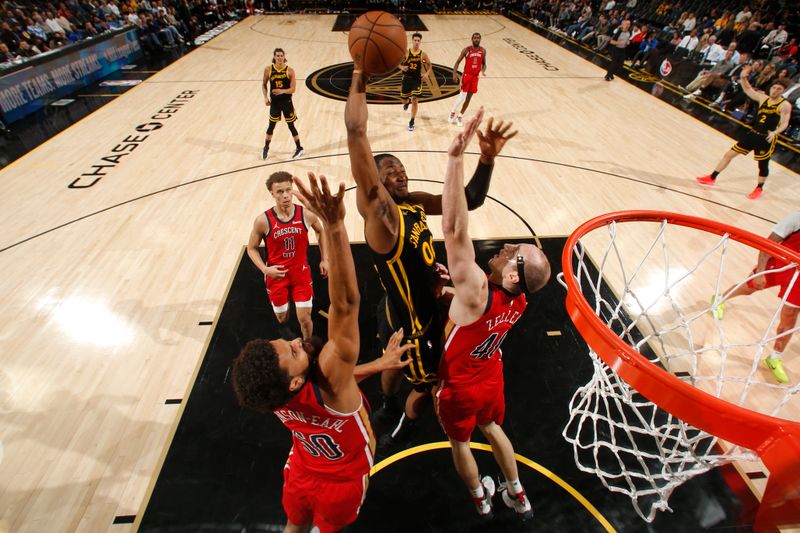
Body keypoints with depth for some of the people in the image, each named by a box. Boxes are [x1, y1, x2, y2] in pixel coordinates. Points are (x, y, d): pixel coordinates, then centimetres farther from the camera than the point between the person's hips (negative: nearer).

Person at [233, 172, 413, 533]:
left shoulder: (274, 390, -28)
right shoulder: (328, 382, -46)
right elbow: (346, 304, -59)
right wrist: (334, 226, -69)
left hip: (302, 472, 3)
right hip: (344, 481, -3)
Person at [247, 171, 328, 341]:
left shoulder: (306, 214, -14)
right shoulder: (263, 220, -17)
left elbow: (320, 231, 8)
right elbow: (252, 248, -3)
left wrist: (324, 259, 5)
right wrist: (265, 269, -19)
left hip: (301, 273, 0)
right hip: (276, 275, 0)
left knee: (304, 318, 1)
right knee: (282, 318, 16)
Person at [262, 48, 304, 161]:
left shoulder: (289, 70, -9)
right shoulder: (268, 69, -4)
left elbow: (292, 89, -12)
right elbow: (264, 84, 7)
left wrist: (282, 91, -30)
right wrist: (266, 97, -7)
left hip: (287, 102, -2)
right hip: (274, 102, 2)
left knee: (291, 126, 5)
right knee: (271, 126, 9)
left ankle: (299, 149, 21)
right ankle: (266, 148, 26)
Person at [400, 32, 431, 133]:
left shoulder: (423, 55, -4)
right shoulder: (406, 52, -5)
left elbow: (429, 64, 11)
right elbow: (398, 63, 3)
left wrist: (427, 73, -9)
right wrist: (402, 67, -21)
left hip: (417, 80, -1)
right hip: (407, 79, 1)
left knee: (414, 100, -12)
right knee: (404, 100, 12)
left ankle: (412, 122, 0)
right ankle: (407, 102, 54)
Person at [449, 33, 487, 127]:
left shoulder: (483, 51, 3)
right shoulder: (466, 50, -7)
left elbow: (484, 64, 13)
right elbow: (458, 62, -5)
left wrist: (483, 71, -10)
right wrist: (454, 73, -19)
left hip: (475, 76, 4)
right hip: (467, 75, -4)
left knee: (469, 97, 6)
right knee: (462, 94, -15)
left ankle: (460, 116, 18)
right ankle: (452, 112, 5)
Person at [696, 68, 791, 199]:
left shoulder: (785, 105, -10)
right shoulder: (763, 98, 4)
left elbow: (784, 123, -15)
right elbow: (747, 89, 11)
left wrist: (774, 132, -34)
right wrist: (743, 77, -5)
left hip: (766, 138, -5)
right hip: (752, 133, 5)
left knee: (763, 165, 7)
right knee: (729, 154, 4)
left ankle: (759, 188, 25)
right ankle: (712, 178, 14)